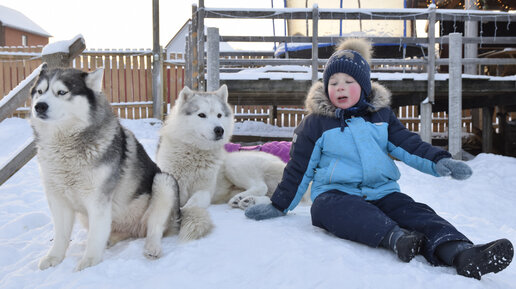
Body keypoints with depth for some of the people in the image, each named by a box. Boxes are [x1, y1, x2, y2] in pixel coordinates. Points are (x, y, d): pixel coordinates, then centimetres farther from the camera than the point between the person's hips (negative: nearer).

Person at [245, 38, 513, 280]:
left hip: (382, 193, 4)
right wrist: (278, 206, 11)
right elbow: (299, 168, 12)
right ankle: (396, 238, -62)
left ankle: (463, 254, -49)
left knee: (416, 212, -26)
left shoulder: (381, 116, 15)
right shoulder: (315, 123, 7)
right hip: (335, 194, -3)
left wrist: (440, 161, -6)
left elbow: (409, 144, 13)